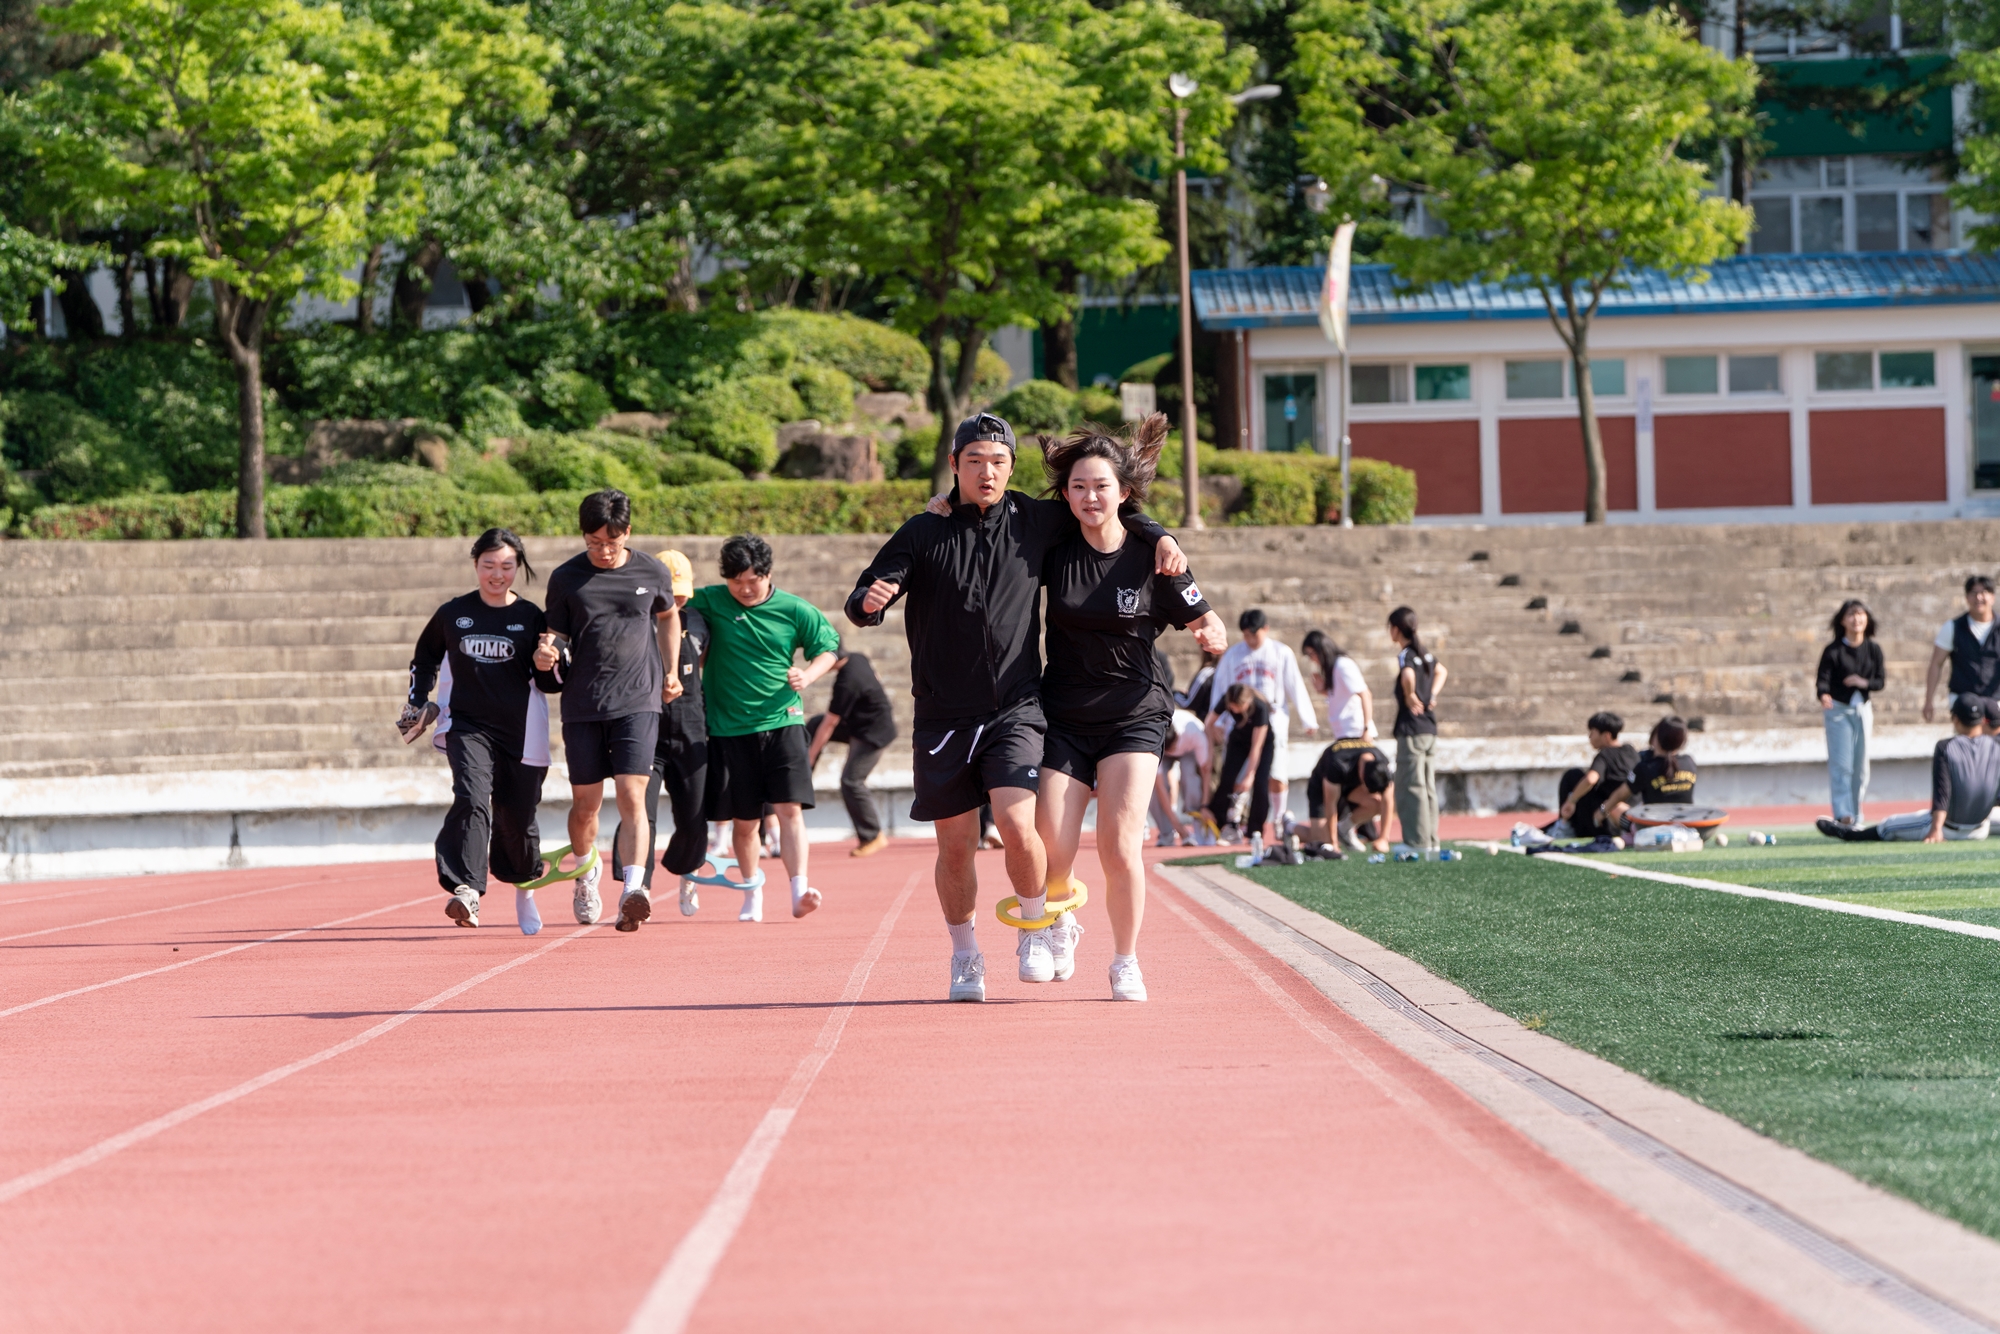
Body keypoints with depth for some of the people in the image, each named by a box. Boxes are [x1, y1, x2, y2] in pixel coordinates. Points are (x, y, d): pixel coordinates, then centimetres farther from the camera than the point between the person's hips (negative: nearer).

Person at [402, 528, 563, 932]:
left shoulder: (531, 618, 1)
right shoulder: (453, 614, 4)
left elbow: (549, 683, 5)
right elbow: (424, 659, 22)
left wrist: (553, 663, -16)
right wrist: (417, 704, 15)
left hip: (519, 732, 0)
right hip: (467, 726, 0)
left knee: (517, 816, 9)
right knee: (472, 799, -23)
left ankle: (524, 887, 37)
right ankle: (466, 891, -33)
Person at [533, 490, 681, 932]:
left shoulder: (653, 573, 3)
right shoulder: (566, 578, 1)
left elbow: (668, 615, 22)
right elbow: (556, 634, 6)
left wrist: (671, 672, 19)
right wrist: (545, 655, -17)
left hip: (637, 701, -1)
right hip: (582, 704, 1)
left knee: (632, 796, -15)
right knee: (585, 804, 8)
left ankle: (633, 890, -25)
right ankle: (586, 878, 35)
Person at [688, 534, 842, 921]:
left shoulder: (795, 611, 0)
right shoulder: (709, 602, -1)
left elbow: (828, 649, 11)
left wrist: (808, 675, -9)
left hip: (782, 722, -1)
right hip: (730, 727, 1)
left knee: (790, 808, -13)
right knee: (745, 821, 6)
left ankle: (799, 892, -19)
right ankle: (752, 897, 21)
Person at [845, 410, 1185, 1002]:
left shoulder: (1034, 522, 4)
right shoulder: (924, 533, 0)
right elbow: (863, 599, -2)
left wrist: (1158, 536, 6)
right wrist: (870, 601, -26)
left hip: (1015, 710, 0)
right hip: (943, 718, 0)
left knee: (1017, 826, -19)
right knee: (955, 846, 5)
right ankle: (965, 956, 25)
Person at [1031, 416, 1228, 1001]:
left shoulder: (1152, 557, -8)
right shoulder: (1054, 550, -3)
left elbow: (1207, 623, -1)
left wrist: (1213, 635, -24)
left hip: (1134, 716, -2)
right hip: (1064, 716, 2)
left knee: (1120, 847, -13)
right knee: (1052, 852, -6)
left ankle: (1126, 963, 7)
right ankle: (1056, 924, 27)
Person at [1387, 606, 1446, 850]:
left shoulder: (1405, 655, -12)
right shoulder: (1425, 652, 12)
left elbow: (1408, 676, -35)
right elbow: (1441, 671, 32)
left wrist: (1410, 697, -19)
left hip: (1411, 729, -8)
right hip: (1430, 729, 8)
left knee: (1411, 787, -6)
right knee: (1428, 788, 12)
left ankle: (1417, 842, -8)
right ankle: (1431, 841, 14)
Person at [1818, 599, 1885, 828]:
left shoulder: (1873, 650, 3)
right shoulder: (1832, 651, -8)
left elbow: (1880, 681, 4)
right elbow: (1823, 679, -15)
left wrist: (1864, 682, -17)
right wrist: (1823, 695, -37)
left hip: (1863, 710, 4)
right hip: (1838, 710, -4)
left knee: (1861, 765, 8)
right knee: (1841, 764, -10)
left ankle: (1856, 815, 17)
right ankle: (1842, 814, -15)